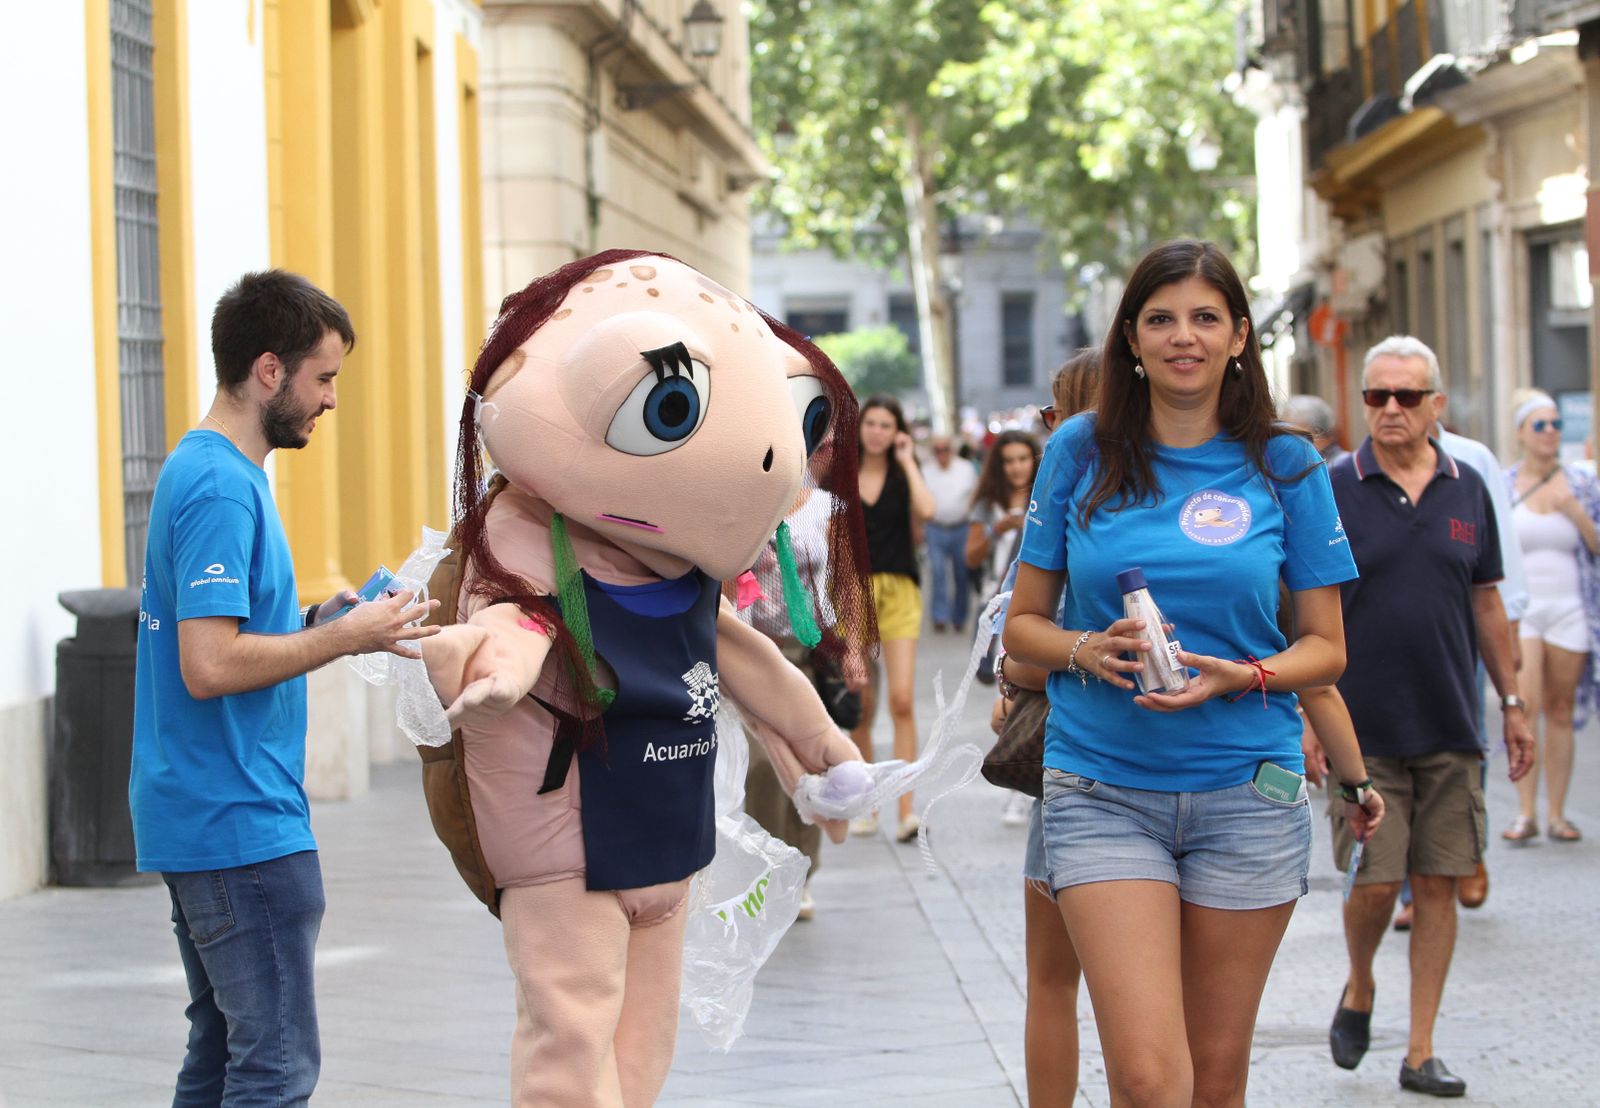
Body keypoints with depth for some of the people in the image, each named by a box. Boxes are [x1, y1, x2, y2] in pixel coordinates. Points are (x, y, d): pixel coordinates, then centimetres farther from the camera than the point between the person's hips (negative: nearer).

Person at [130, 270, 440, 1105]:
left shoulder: (203, 471, 15)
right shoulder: (221, 487, -16)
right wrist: (344, 638, -15)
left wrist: (311, 620, 8)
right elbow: (210, 667, -24)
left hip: (202, 817, 10)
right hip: (240, 822, -10)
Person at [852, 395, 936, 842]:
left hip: (898, 592, -1)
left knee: (902, 700, -13)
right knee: (860, 708, 4)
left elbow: (926, 510, -14)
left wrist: (907, 461, -7)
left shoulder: (904, 475, 6)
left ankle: (906, 811, -16)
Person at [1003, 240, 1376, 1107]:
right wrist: (1087, 652, -13)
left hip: (1246, 791, 1)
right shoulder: (1081, 452, 3)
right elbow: (1023, 624, 8)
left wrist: (1242, 677, -14)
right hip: (1102, 792, -1)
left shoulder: (1284, 467, 3)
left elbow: (1326, 647, 6)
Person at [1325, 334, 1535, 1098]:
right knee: (1375, 883, -4)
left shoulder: (1467, 491, 6)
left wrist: (1512, 701, 13)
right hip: (1363, 728, -3)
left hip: (1451, 728, 3)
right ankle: (1358, 990, 27)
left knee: (1438, 886, 4)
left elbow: (1486, 603, 14)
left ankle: (1420, 1052, 12)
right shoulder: (1332, 491, -4)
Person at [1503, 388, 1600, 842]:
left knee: (1560, 712, 3)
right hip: (1519, 609, -1)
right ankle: (1526, 812, -10)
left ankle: (1557, 814, 9)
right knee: (1525, 708, -13)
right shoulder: (1501, 487, 5)